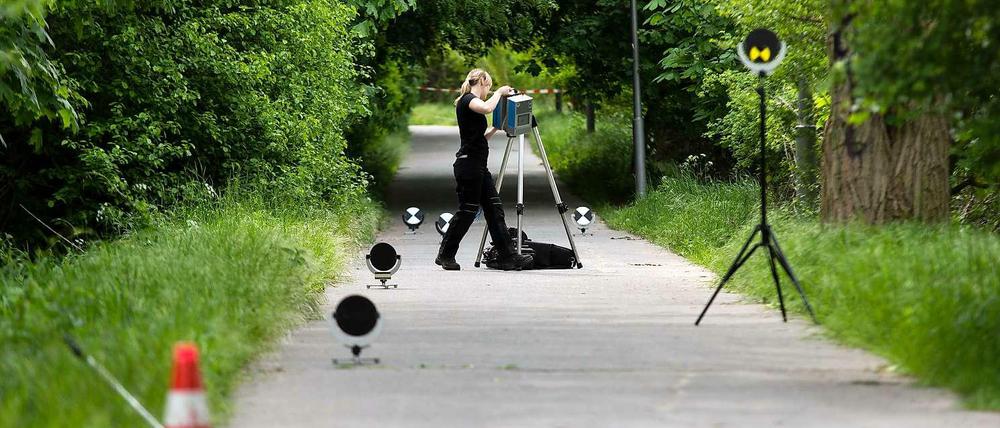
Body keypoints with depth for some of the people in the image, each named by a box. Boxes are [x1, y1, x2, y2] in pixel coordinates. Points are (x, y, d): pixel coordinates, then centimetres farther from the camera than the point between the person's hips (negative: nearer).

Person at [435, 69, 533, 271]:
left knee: (494, 208, 4)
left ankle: (508, 256, 0)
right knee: (467, 211, -4)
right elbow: (487, 107, -31)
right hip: (468, 164, -10)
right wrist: (499, 92, -15)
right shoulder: (467, 100, -9)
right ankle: (445, 256, 6)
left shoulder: (470, 101, 19)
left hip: (479, 166, 10)